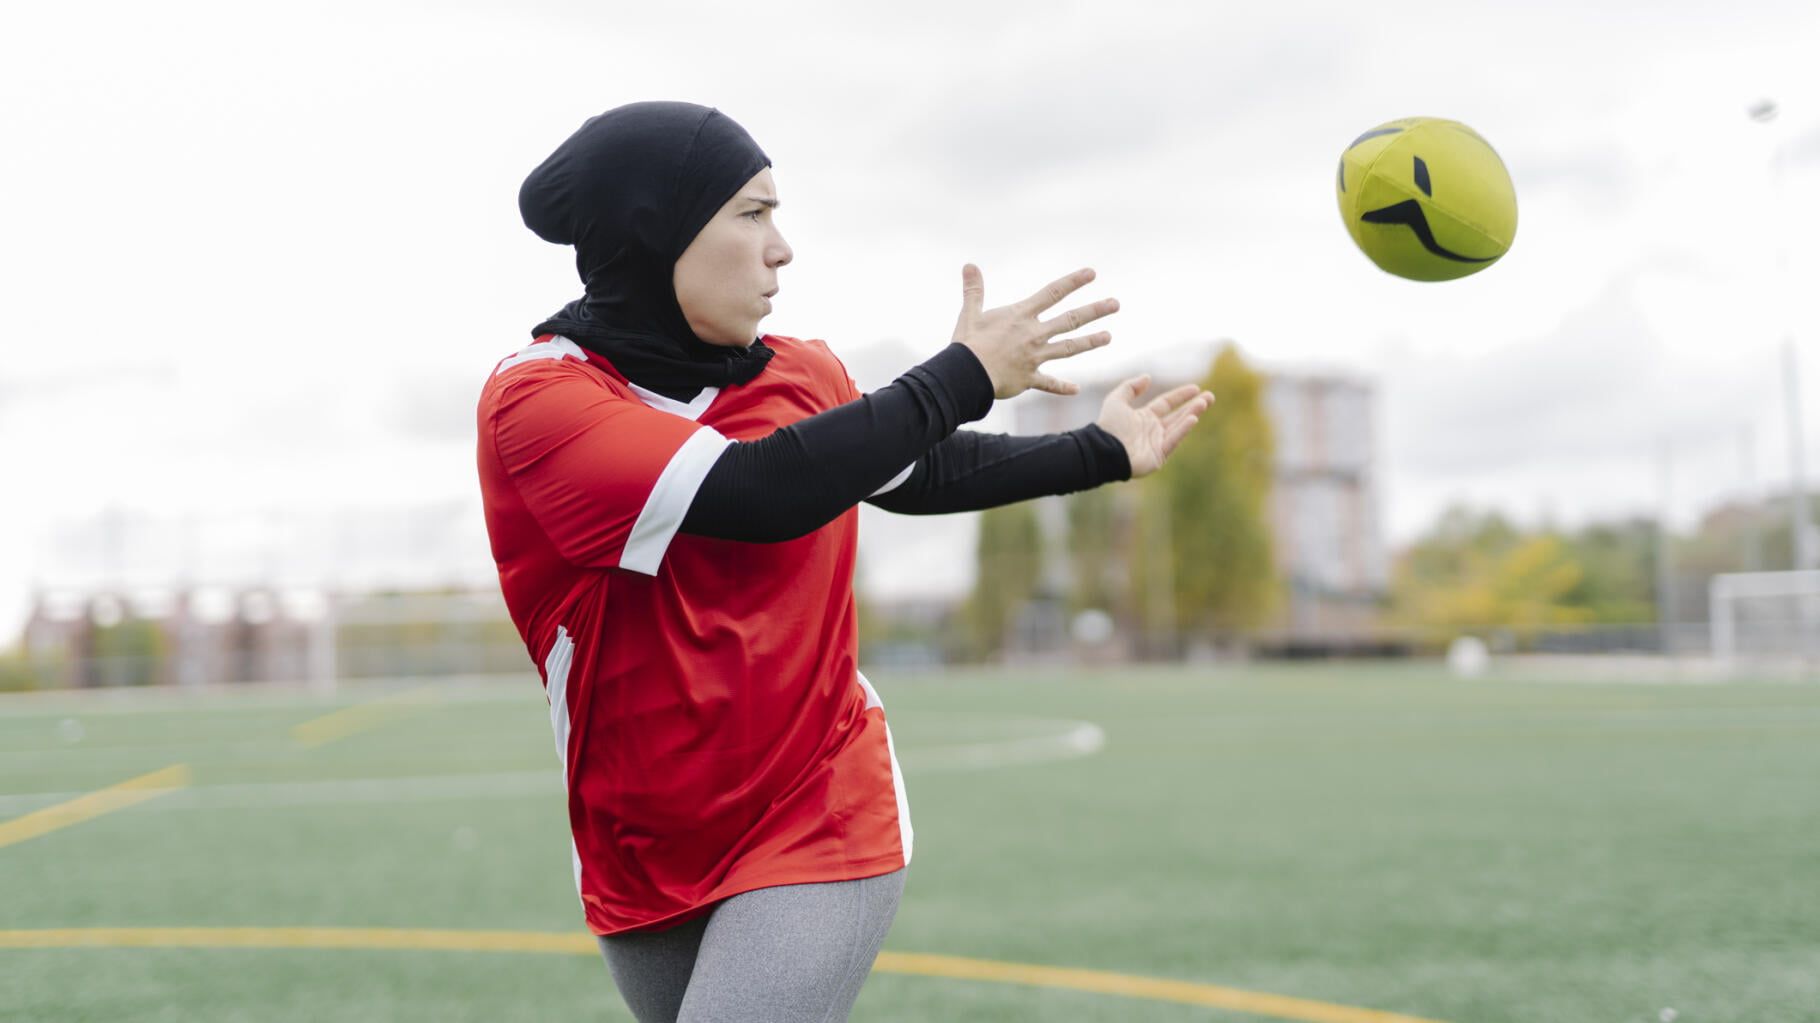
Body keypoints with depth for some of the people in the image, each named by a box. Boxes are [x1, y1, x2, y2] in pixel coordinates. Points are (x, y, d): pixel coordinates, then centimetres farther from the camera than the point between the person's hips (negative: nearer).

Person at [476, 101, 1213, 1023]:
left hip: (820, 837, 1)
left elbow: (923, 472, 23)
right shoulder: (534, 398, -16)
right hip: (642, 868, -1)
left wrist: (1102, 452, 28)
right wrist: (964, 376, -21)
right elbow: (757, 492, -29)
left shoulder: (808, 377, 1)